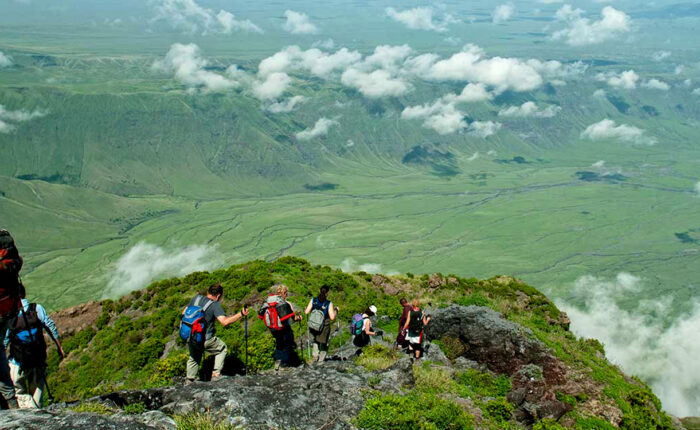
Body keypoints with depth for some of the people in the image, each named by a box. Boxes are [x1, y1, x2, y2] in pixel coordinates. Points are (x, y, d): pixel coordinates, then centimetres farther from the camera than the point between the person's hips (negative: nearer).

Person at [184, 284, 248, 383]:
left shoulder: (196, 298, 6)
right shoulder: (215, 305, -12)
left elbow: (184, 313, 14)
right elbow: (224, 322, -24)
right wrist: (241, 314, -18)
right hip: (204, 340, -6)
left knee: (194, 357, 30)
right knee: (223, 349, 17)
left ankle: (190, 380, 34)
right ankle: (216, 374, 8)